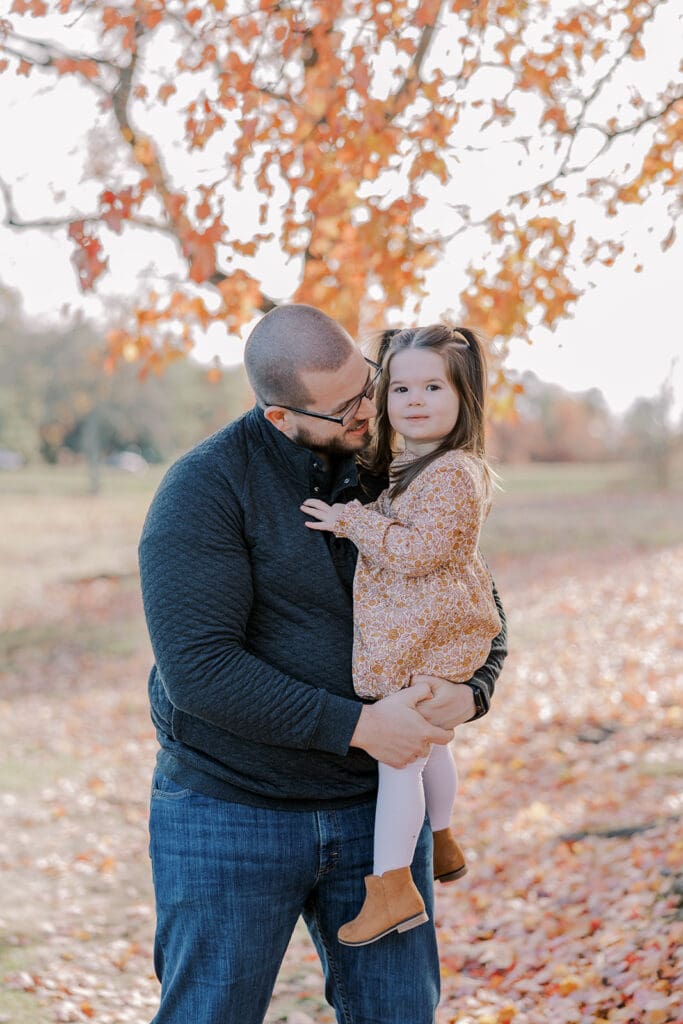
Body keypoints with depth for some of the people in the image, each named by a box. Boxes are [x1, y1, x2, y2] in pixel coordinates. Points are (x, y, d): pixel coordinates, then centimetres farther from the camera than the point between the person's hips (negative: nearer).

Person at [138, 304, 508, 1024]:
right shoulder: (203, 490, -15)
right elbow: (198, 667, -24)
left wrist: (468, 694, -14)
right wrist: (358, 727, -25)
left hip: (373, 812, 5)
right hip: (232, 806, -4)